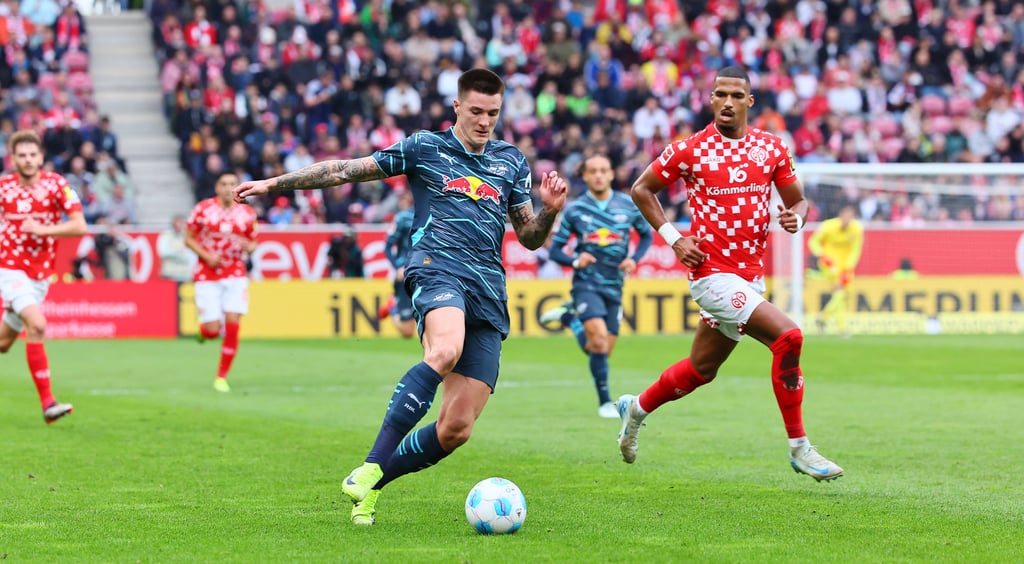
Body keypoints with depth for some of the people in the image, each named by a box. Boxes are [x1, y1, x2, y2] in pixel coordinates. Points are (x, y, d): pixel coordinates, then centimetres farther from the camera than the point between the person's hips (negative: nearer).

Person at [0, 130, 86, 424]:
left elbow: (80, 226, -12)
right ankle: (48, 403, -27)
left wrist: (42, 230, -20)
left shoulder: (56, 184, -6)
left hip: (40, 273, 3)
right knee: (37, 325, -24)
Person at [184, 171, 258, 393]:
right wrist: (207, 256, -15)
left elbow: (252, 243, 12)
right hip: (207, 276, -2)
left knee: (232, 326, -10)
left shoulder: (247, 214, 2)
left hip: (236, 276, 2)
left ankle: (222, 377, 4)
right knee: (213, 331, -8)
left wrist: (249, 247, -12)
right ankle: (203, 330, 33)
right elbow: (189, 238, 1)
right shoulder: (203, 209, -5)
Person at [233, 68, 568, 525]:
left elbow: (530, 238, 23)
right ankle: (371, 467, -39)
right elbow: (346, 171, 14)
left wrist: (550, 210, 2)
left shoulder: (511, 162, 21)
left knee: (455, 430, -7)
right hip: (437, 267, -4)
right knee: (446, 351, -40)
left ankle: (371, 485, 15)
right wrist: (274, 183, 11)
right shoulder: (425, 148, 11)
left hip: (488, 292, 4)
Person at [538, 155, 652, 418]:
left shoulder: (629, 206, 1)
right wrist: (575, 261, -18)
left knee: (601, 351, 5)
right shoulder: (574, 209, -3)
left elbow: (646, 235, 16)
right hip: (586, 284, -3)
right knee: (599, 339, -23)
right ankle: (605, 402, -9)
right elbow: (555, 250, 2)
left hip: (614, 286, 3)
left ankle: (568, 316, 31)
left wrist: (634, 259, -2)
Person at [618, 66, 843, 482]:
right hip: (712, 272, -6)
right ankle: (799, 448, -13)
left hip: (751, 274, 6)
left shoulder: (772, 148, 6)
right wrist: (672, 238, -4)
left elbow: (797, 199, 15)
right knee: (788, 336, -22)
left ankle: (637, 408, 44)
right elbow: (642, 189, 7)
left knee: (701, 369, 18)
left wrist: (795, 217, -9)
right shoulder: (689, 150, -5)